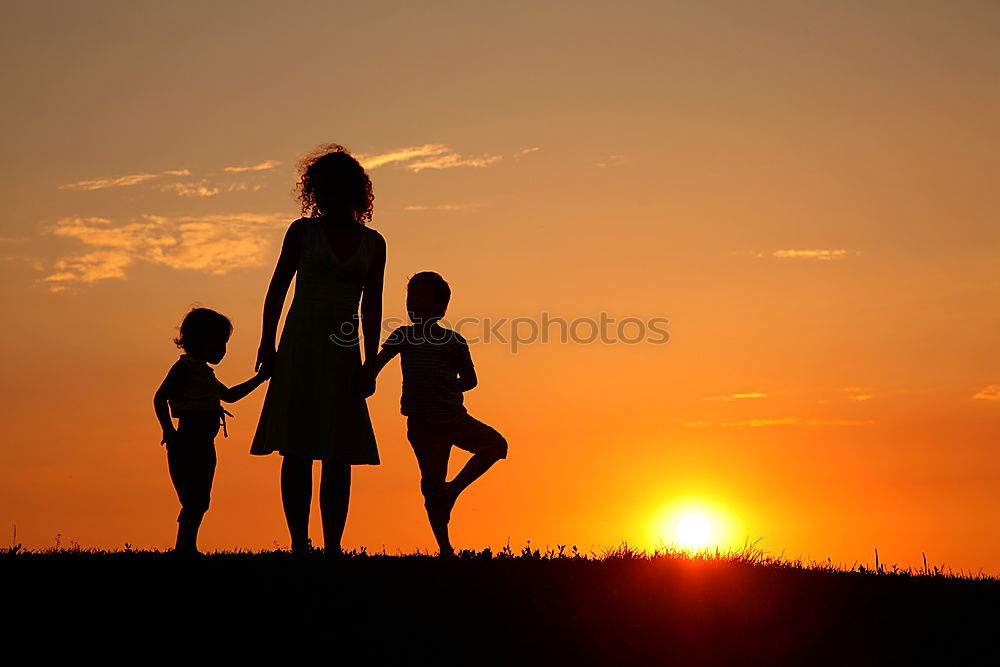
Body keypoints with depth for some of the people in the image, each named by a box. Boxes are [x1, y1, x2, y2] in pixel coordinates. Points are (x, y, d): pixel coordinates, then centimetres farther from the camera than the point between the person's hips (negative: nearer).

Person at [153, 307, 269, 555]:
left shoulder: (205, 373, 22)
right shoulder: (184, 367, -6)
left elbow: (230, 395, 36)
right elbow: (160, 397, -15)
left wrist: (259, 378, 33)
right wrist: (169, 431, -22)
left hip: (204, 447, 10)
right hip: (187, 444, -10)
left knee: (199, 501, 12)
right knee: (194, 500, -14)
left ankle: (187, 548, 17)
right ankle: (184, 547, -15)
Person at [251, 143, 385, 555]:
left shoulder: (373, 243, 10)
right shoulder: (303, 231, 6)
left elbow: (371, 306, 9)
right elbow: (277, 288, 6)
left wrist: (370, 363, 2)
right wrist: (267, 343, -4)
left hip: (343, 355, 2)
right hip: (299, 347, -1)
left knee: (339, 455, 0)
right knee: (297, 451, -5)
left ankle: (333, 547, 4)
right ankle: (299, 543, -2)